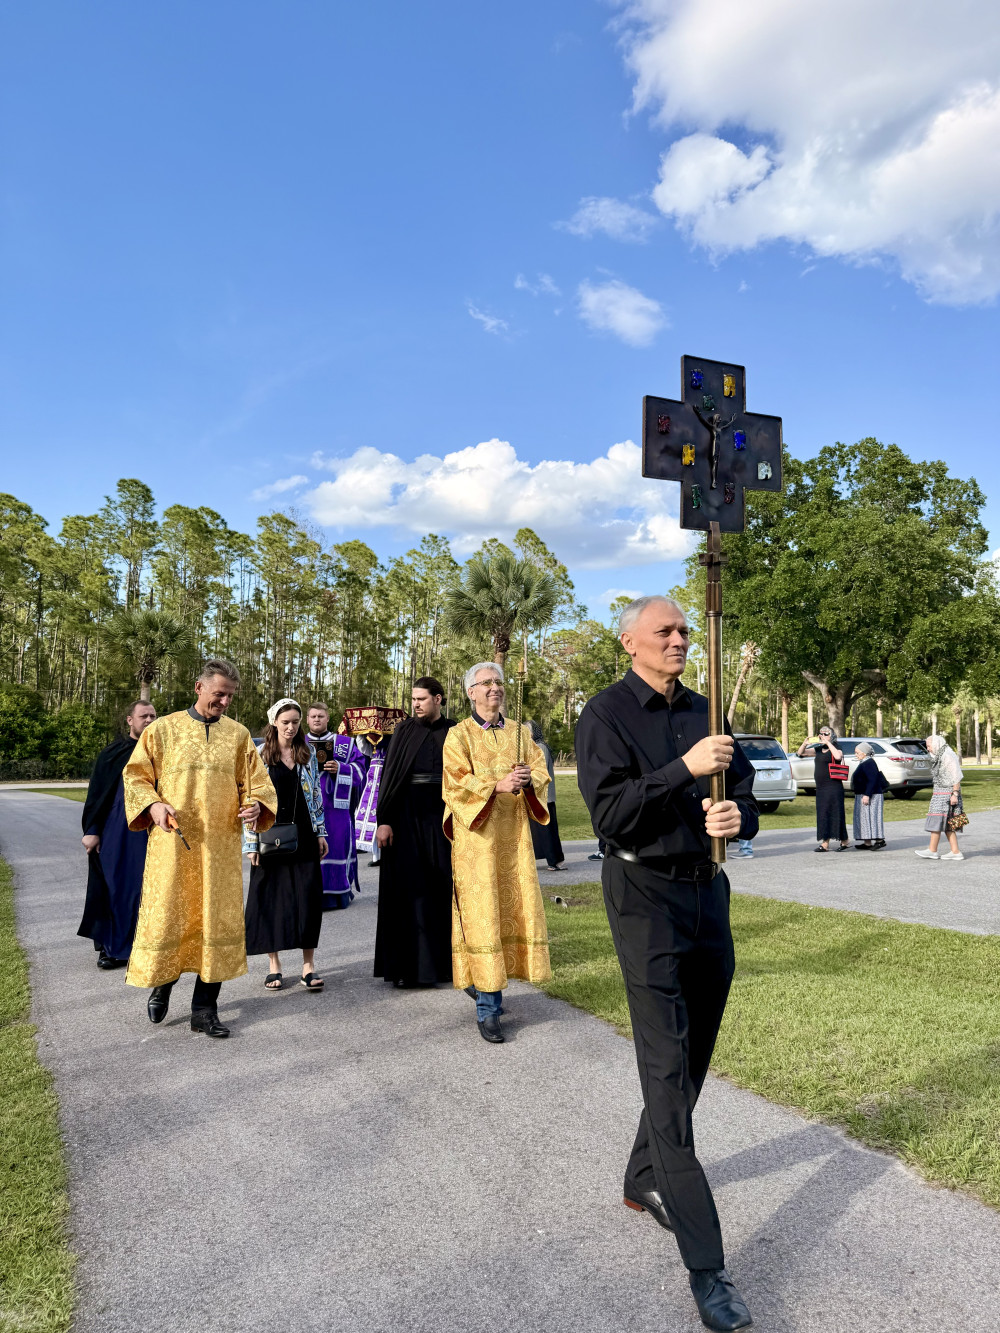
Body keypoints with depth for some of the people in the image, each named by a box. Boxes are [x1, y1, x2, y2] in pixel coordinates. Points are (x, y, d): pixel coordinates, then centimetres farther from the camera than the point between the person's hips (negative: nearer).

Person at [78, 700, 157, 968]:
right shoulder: (112, 754, 2)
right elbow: (96, 793, 1)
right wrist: (91, 830, -5)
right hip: (114, 832, -1)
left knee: (143, 888, 3)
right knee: (113, 886, 4)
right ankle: (110, 947, 15)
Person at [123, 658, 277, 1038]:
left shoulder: (238, 734, 8)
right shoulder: (162, 730, 3)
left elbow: (256, 781, 10)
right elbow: (136, 776, 4)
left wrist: (255, 804, -11)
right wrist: (153, 806, -14)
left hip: (220, 847, 2)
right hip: (172, 845, -2)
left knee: (218, 921, 2)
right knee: (167, 917, 3)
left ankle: (205, 1010, 13)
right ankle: (163, 982, 33)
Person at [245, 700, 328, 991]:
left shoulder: (308, 753, 8)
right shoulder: (259, 754, -1)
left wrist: (321, 832, 8)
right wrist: (251, 842, -7)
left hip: (303, 836, 2)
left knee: (308, 896, -1)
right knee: (271, 897, 3)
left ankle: (309, 966, 6)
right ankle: (274, 965, 15)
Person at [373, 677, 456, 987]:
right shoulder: (404, 731, 4)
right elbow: (389, 775, 0)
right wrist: (383, 820, -8)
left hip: (442, 815, 1)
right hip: (407, 816, -1)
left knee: (443, 887, 5)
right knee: (407, 888, 0)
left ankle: (443, 959, 18)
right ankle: (407, 964, 9)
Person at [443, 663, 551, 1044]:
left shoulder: (519, 733, 13)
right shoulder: (459, 735, 0)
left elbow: (540, 773, 7)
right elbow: (456, 783, -12)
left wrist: (528, 780, -16)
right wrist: (498, 785, -25)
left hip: (513, 834, 5)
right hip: (477, 835, -4)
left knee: (516, 908, 4)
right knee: (482, 915, -7)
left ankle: (479, 982, 26)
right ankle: (487, 1009, -1)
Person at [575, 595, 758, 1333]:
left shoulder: (705, 712, 9)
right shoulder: (607, 714, -9)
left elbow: (744, 797, 10)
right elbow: (609, 813, -18)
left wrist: (738, 815, -13)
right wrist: (683, 769, -26)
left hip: (708, 890, 7)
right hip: (645, 893, -7)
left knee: (694, 1056, 18)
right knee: (668, 1071, -6)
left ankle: (645, 1181, 40)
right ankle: (706, 1264, -1)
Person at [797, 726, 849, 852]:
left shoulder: (835, 749, -5)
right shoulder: (818, 749, 13)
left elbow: (838, 756, -29)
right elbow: (801, 753, 14)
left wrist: (828, 743, -23)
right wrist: (805, 744, -6)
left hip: (833, 787, -7)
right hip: (820, 788, 7)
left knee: (835, 814, -4)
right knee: (823, 815, 7)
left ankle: (844, 841, 7)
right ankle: (825, 844, 10)